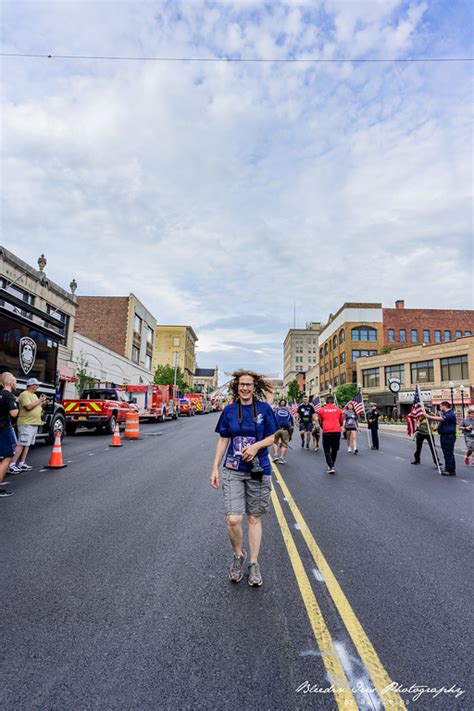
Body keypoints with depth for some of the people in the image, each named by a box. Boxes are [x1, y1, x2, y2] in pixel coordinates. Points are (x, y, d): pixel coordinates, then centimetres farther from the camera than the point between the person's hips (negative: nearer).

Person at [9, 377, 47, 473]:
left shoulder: (34, 395, 19)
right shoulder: (25, 394, -11)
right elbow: (29, 406, -24)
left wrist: (42, 402, 7)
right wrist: (39, 400, -14)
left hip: (34, 424, 9)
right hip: (26, 424, -9)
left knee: (27, 445, 10)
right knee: (21, 444, -11)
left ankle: (22, 464, 15)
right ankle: (11, 465, -9)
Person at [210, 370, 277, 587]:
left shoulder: (264, 409, -2)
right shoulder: (229, 410, 1)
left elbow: (271, 438, 1)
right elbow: (223, 441, 6)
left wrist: (256, 446, -18)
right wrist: (215, 468, 2)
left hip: (258, 471, 0)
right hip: (233, 471, 0)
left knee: (254, 518, 10)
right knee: (233, 520, -7)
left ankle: (254, 563, 30)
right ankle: (238, 555, 23)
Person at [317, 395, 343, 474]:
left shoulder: (321, 410, 5)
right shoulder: (338, 410, 9)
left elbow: (320, 423, 12)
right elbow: (341, 422, 16)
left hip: (326, 432, -2)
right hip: (337, 431, 2)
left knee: (327, 451, 8)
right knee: (334, 450, 18)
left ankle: (331, 467, -6)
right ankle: (331, 465, 27)